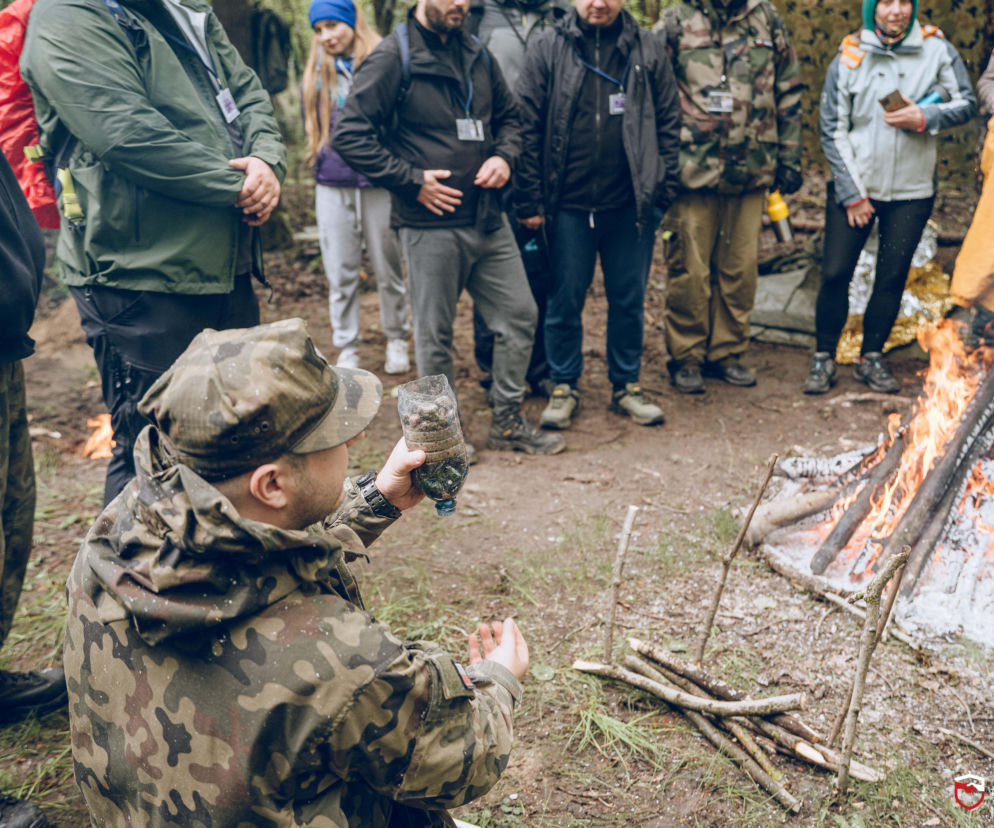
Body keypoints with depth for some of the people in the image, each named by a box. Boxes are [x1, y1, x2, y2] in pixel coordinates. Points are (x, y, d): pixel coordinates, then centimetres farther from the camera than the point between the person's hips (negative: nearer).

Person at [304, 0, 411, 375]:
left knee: (388, 270, 5)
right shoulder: (315, 71, 10)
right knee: (340, 274, 5)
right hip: (332, 185, 3)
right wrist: (321, 157, 11)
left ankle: (396, 341, 20)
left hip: (378, 182, -3)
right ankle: (347, 348, 15)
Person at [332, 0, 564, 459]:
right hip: (431, 223, -6)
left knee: (519, 316, 10)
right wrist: (412, 180, -15)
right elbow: (349, 134, -13)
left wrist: (505, 156, 2)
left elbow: (508, 116, 24)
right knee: (435, 334, 5)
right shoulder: (393, 58, -9)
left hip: (488, 219, 7)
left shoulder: (477, 55, 11)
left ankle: (507, 422, 25)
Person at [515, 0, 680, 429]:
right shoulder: (548, 48, 0)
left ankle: (626, 385, 26)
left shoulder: (648, 51, 5)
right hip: (568, 205, -1)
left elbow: (668, 124, 7)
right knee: (565, 301, 7)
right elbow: (527, 126, -2)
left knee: (629, 300, 11)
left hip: (631, 205, 1)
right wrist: (530, 199, -6)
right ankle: (564, 387, 22)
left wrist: (662, 190, -1)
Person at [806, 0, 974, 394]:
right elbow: (832, 130, -3)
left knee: (892, 277, 6)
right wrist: (852, 194, -7)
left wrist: (924, 118, -16)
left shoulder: (937, 49, -1)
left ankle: (871, 357, 21)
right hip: (853, 188, -1)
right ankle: (823, 358, 13)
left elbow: (966, 103, 5)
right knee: (835, 273, -2)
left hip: (911, 191, 1)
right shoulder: (848, 58, -4)